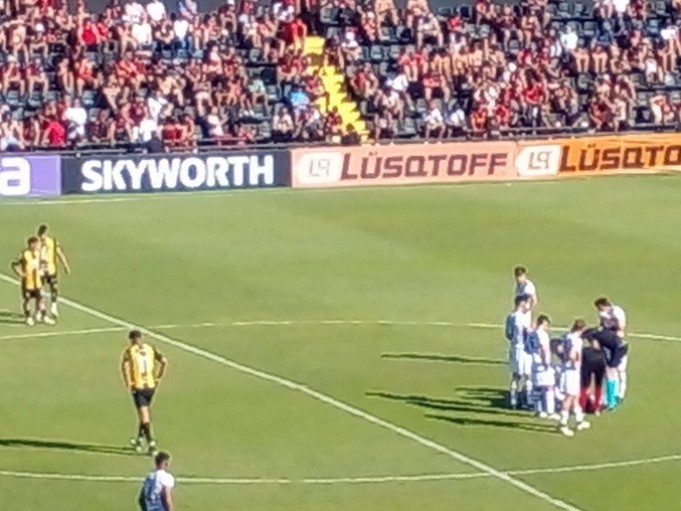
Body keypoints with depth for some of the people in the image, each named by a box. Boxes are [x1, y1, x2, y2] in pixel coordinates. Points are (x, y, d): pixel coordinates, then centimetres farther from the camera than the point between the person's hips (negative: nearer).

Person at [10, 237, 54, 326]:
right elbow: (13, 264, -15)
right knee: (26, 300, 8)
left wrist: (39, 271, 9)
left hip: (37, 282, 6)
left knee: (40, 298, 5)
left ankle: (44, 317, 11)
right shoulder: (24, 254, -19)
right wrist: (20, 274, -19)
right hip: (27, 282, -6)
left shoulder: (37, 253, 3)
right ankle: (28, 317, 20)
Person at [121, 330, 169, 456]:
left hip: (138, 387, -4)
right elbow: (164, 362, -2)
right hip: (151, 386, 4)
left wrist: (128, 382, -11)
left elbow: (124, 365, -20)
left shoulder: (129, 350, -3)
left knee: (144, 416, -4)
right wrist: (158, 378, 7)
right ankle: (139, 440, 35)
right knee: (144, 414, 23)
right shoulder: (150, 349, 7)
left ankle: (151, 444, -12)